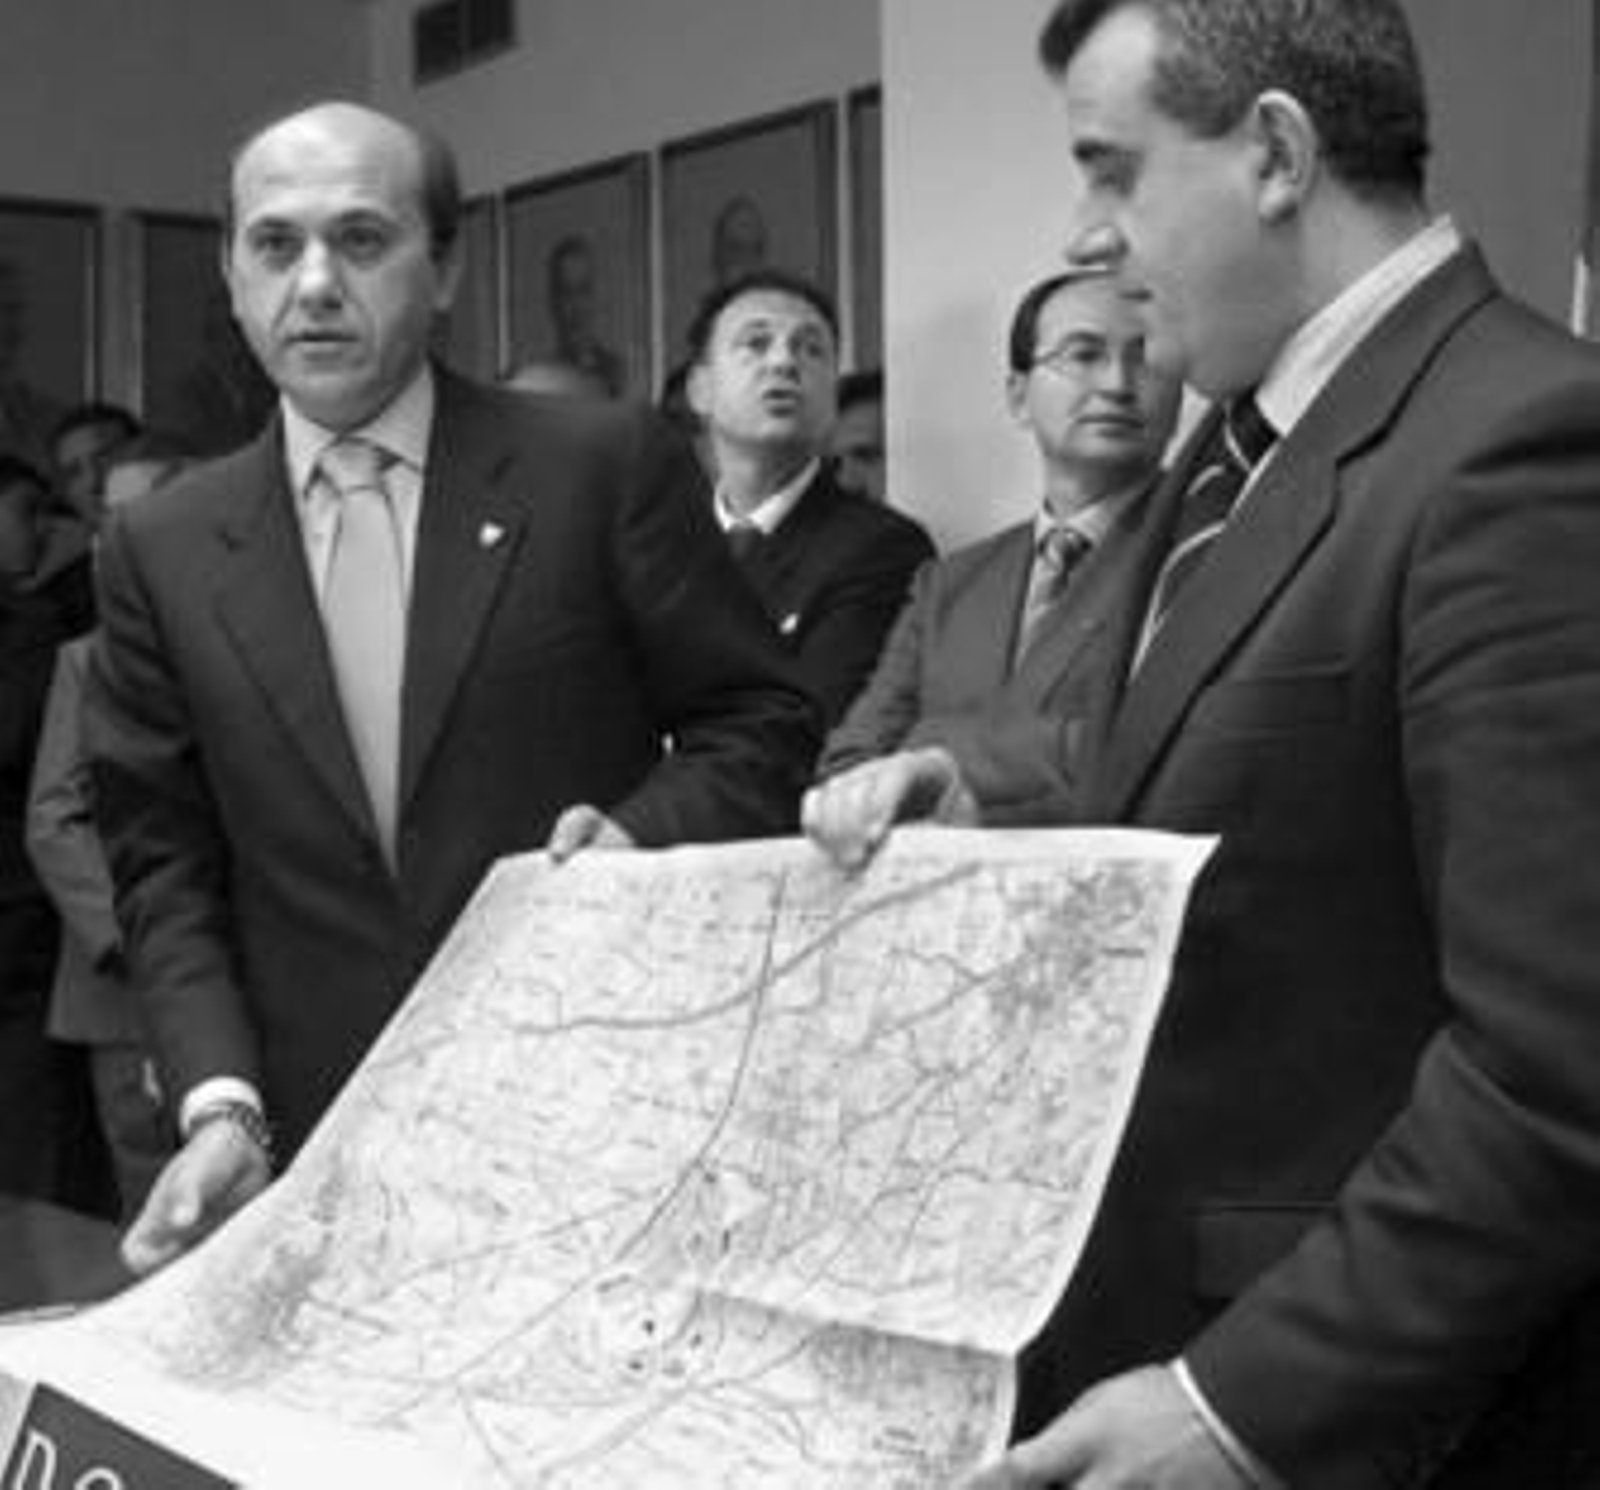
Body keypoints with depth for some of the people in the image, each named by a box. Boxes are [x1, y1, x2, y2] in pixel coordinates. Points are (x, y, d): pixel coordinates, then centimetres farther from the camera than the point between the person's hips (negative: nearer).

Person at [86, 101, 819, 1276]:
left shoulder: (606, 467, -4)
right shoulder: (160, 552, 4)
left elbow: (762, 725, 0)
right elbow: (165, 864, 5)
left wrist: (638, 834, -18)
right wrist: (221, 1104, -8)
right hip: (321, 1155, 2)